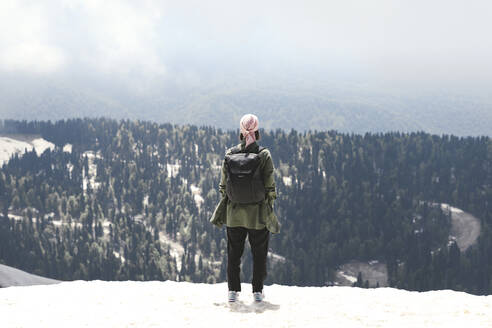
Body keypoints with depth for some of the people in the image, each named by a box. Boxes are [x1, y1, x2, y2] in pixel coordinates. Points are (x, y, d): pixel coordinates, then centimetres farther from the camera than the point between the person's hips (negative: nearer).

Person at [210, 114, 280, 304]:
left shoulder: (230, 154, -4)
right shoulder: (264, 155, -11)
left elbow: (223, 186, 1)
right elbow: (270, 186, -9)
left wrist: (222, 210, 10)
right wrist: (270, 209, 2)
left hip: (234, 212, 2)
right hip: (257, 212, -2)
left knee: (234, 252, 13)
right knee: (259, 253, 11)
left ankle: (233, 290, 14)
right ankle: (257, 291, 14)